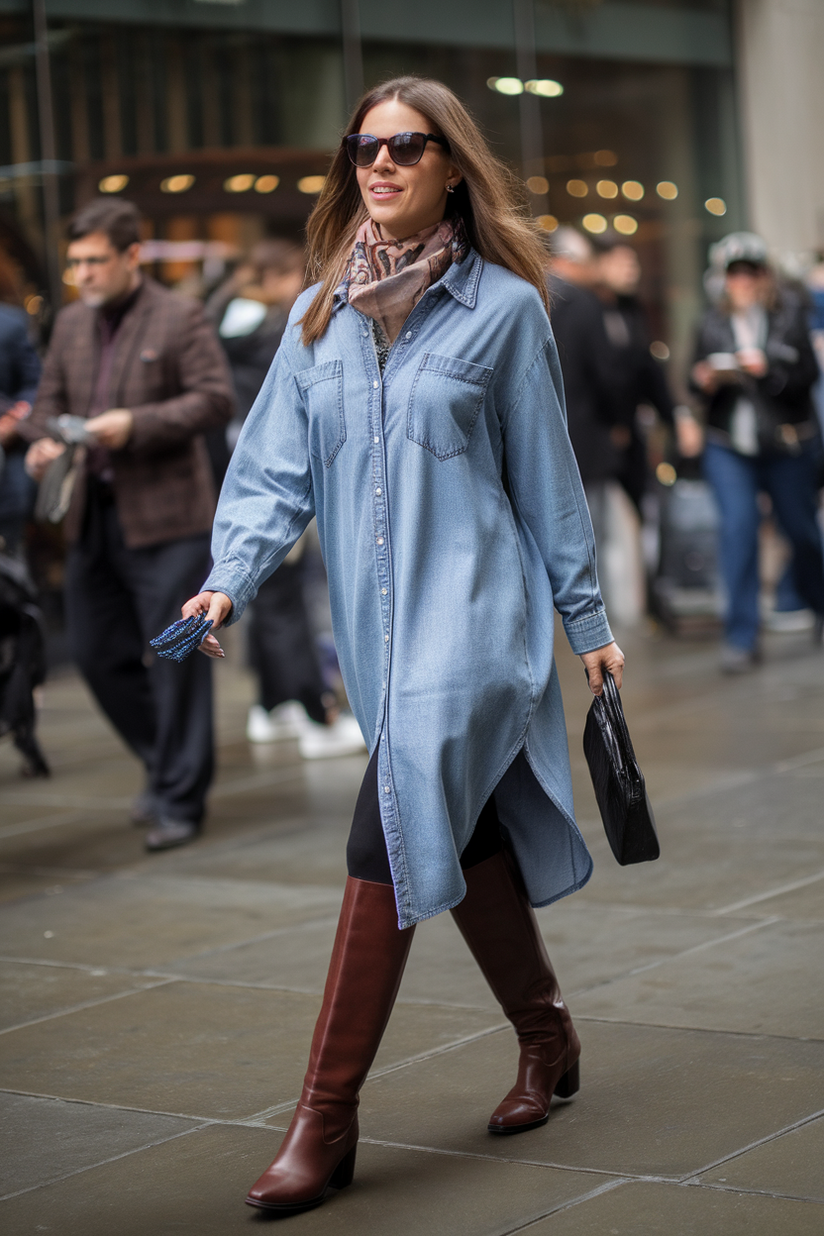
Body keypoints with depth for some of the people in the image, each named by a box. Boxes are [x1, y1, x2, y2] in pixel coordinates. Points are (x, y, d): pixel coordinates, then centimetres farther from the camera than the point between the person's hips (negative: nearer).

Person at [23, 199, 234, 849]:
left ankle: (179, 800, 7)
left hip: (167, 517, -7)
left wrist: (136, 424, -21)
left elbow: (216, 399, -12)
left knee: (175, 660, -3)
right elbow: (50, 399, 19)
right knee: (97, 652, 10)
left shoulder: (181, 318, -5)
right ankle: (167, 760, 30)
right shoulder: (72, 324, 13)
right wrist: (43, 440, -3)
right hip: (93, 517, 7)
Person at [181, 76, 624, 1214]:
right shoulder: (319, 317, 10)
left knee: (390, 841, -13)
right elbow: (276, 470, 7)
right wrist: (229, 580, -9)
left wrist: (588, 620, 7)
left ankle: (328, 1117, -9)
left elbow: (546, 476, 3)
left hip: (472, 618, -5)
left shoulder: (502, 307, -2)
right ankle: (547, 1040, 34)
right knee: (465, 839, 14)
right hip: (377, 629, 5)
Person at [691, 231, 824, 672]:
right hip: (728, 446, 1)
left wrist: (768, 369, -22)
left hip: (788, 444, -1)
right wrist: (705, 382, -10)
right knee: (737, 528, -11)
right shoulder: (713, 323, 7)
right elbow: (698, 385, 12)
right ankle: (740, 637, -8)